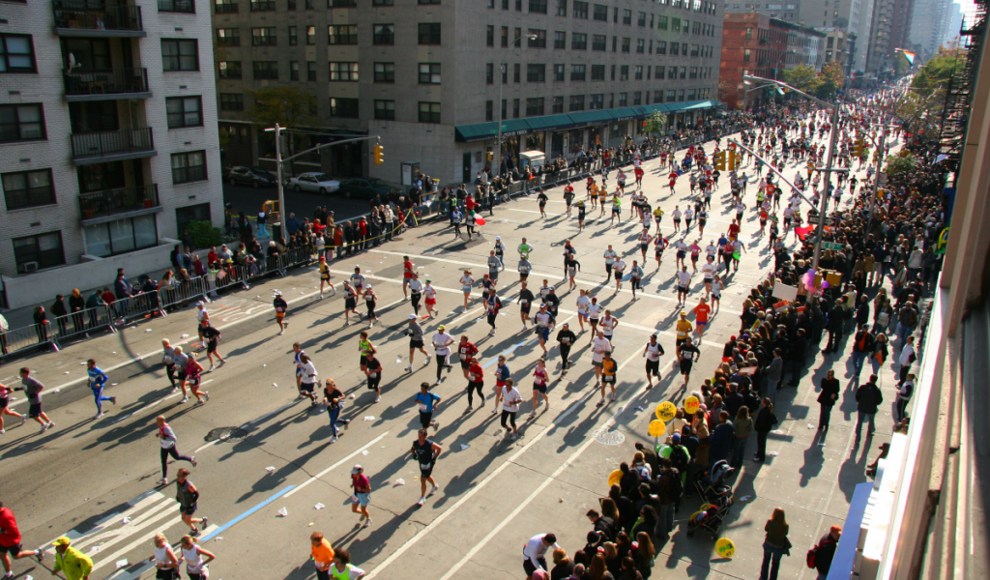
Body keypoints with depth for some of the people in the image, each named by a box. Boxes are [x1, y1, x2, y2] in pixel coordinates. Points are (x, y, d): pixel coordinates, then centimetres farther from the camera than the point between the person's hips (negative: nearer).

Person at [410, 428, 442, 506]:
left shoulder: (430, 444, -30)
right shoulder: (415, 443, -15)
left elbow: (440, 448, -16)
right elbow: (412, 449, 9)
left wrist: (434, 458, -14)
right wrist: (413, 453, -10)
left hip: (428, 463, -6)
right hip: (421, 463, 6)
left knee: (423, 479, -4)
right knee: (427, 477, 25)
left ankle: (422, 498, 12)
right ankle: (435, 486, 55)